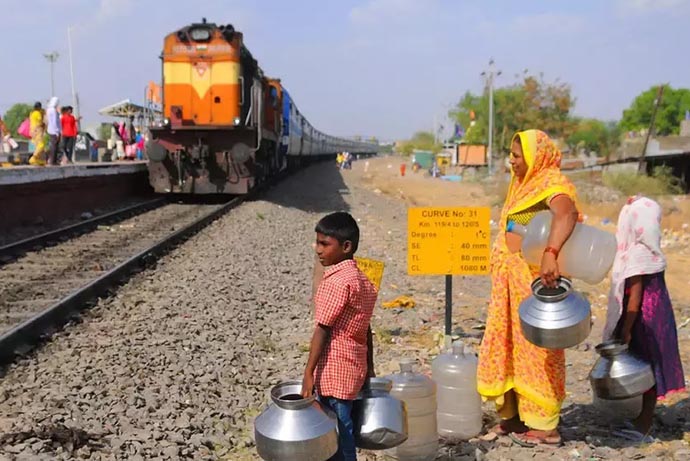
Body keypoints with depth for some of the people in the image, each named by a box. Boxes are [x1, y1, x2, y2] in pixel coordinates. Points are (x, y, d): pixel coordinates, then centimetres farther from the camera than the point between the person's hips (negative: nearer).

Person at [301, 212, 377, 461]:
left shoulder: (336, 281, -19)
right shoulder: (359, 278, 9)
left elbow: (323, 330, -19)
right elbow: (365, 329, 14)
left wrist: (309, 373, -16)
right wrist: (369, 368, 20)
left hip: (335, 370, -9)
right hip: (354, 367, 9)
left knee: (338, 433, 3)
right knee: (340, 431, 19)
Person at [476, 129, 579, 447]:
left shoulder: (552, 184, -13)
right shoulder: (524, 184, 16)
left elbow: (566, 214, -34)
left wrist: (550, 254, -49)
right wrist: (502, 272, 16)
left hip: (537, 280, -9)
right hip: (511, 280, 9)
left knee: (536, 348, -2)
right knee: (507, 345, 12)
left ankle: (544, 424, 9)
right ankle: (515, 414, 24)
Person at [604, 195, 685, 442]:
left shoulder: (637, 255, -18)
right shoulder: (647, 250, 6)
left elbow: (635, 295, -19)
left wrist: (626, 329, -16)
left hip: (644, 319, -8)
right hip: (655, 315, 8)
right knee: (648, 369, 15)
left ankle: (643, 427, 11)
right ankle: (644, 421, 27)